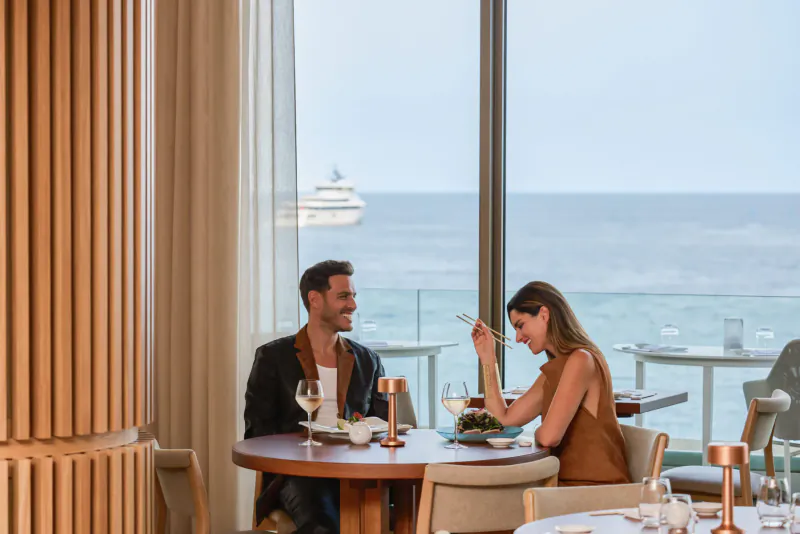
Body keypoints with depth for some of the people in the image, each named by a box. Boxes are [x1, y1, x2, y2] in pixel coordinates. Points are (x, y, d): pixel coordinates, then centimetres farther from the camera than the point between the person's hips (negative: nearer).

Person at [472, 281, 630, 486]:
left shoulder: (581, 360, -12)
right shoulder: (553, 371, 17)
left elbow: (549, 436, -19)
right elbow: (504, 419, 18)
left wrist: (535, 433, 4)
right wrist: (487, 357, 18)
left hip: (597, 489, -8)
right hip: (569, 484, 8)